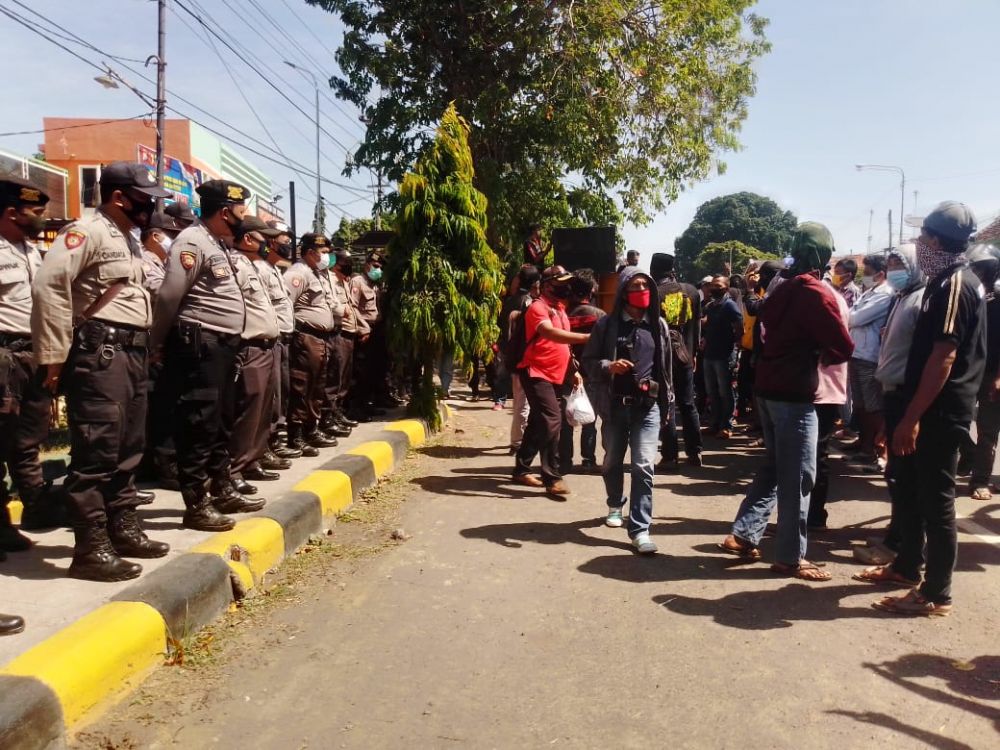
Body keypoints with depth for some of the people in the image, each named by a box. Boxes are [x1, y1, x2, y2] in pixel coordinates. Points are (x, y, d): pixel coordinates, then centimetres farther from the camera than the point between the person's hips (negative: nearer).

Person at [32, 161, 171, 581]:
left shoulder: (128, 240, 21)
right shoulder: (87, 231, -8)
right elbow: (49, 284, -19)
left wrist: (144, 348, 16)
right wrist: (55, 356, -19)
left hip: (132, 351, 9)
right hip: (100, 352, -9)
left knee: (128, 449, 14)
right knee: (97, 451, -7)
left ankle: (123, 530, 24)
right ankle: (90, 548, -1)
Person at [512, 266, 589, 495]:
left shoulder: (560, 309, 15)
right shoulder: (538, 307, -13)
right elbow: (550, 334, -32)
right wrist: (585, 337, -40)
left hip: (555, 376, 9)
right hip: (536, 374, -9)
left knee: (538, 423, 14)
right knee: (551, 420, -18)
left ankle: (521, 469, 25)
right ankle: (552, 478, -15)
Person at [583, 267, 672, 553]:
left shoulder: (658, 325, 4)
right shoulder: (607, 324, -2)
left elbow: (665, 363, 13)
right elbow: (589, 360, 1)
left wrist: (665, 397, 14)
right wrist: (608, 366, -18)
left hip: (647, 405, 0)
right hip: (614, 404, 0)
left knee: (644, 466, -9)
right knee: (613, 462, 17)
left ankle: (640, 529, -4)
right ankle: (615, 505, 44)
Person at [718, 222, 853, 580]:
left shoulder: (781, 285, 10)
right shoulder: (816, 292, -14)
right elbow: (845, 347, -15)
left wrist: (810, 350, 9)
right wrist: (823, 354, 6)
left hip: (768, 388, 8)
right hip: (794, 394, -8)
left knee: (774, 467, 18)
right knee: (798, 476, 1)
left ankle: (743, 534, 18)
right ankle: (789, 557, 10)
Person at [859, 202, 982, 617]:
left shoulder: (953, 284, -17)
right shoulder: (953, 281, 14)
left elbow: (944, 356, -23)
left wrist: (911, 417, -23)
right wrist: (912, 413, 21)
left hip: (939, 412, -10)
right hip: (935, 409, 10)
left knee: (935, 500, -2)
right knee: (911, 489, 18)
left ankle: (936, 594, 9)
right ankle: (907, 566, 33)